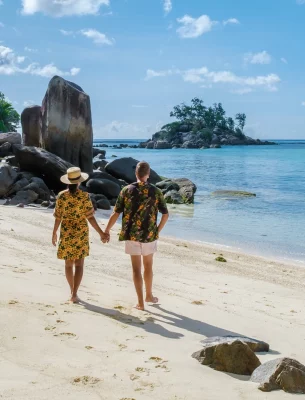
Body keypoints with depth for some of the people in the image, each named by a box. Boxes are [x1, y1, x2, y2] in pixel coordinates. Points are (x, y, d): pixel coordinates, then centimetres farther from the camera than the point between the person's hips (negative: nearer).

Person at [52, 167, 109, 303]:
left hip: (66, 233, 2)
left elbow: (58, 217, -2)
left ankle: (73, 291, 25)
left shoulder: (61, 196, -6)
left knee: (68, 263, 14)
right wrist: (101, 233, -6)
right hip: (80, 233, -2)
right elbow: (90, 217, -12)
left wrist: (54, 233, 12)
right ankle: (74, 293, -7)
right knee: (79, 264, 2)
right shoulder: (84, 196, -11)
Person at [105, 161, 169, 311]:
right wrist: (158, 231, 12)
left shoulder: (127, 190, -6)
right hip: (149, 235, 1)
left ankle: (140, 302, 5)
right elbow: (165, 214, -2)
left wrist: (107, 230, 7)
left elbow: (116, 213, -4)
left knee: (136, 268, 6)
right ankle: (149, 296, 34)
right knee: (148, 266, 18)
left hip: (131, 235, -1)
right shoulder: (156, 191, -4)